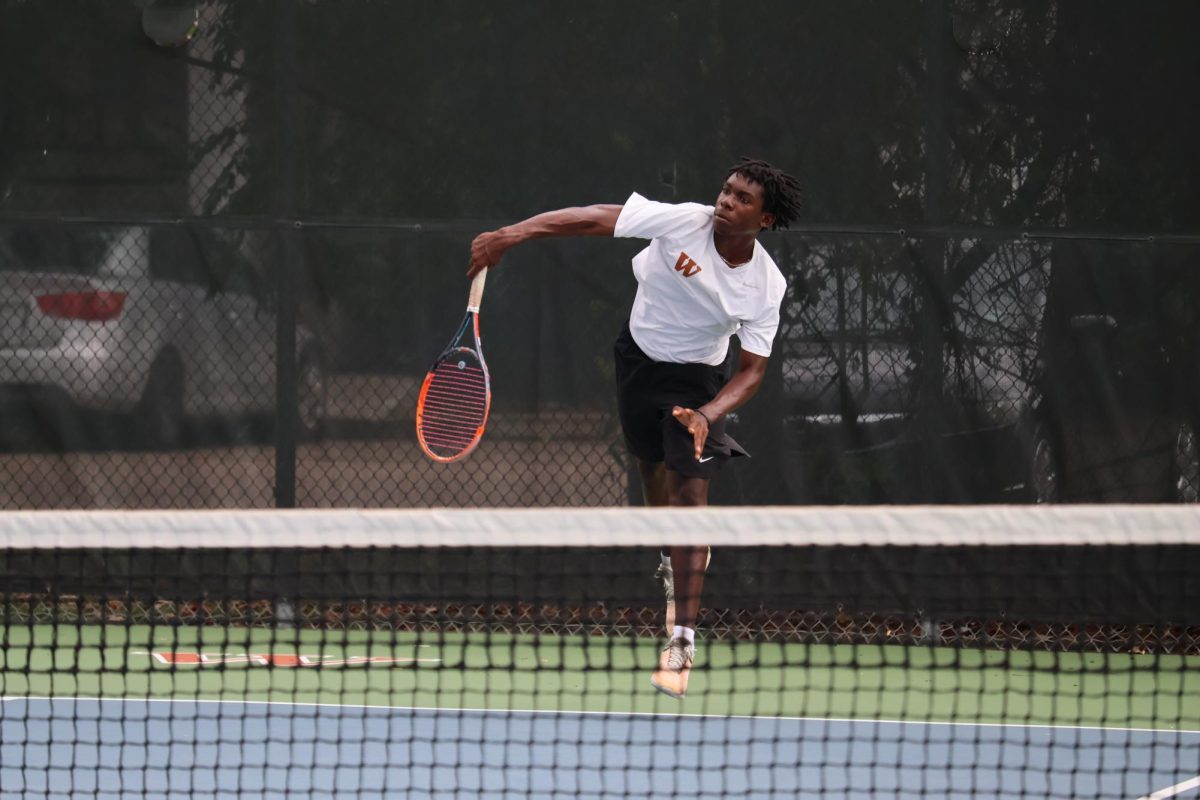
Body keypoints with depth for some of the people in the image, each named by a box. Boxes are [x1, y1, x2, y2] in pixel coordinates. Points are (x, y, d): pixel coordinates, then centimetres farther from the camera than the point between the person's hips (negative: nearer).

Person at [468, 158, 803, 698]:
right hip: (638, 355, 2)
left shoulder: (767, 287, -21)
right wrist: (510, 235, -32)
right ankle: (677, 559, 52)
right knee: (652, 469, 19)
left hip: (696, 379, -2)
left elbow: (753, 368, -16)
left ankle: (682, 642, -18)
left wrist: (707, 415, -34)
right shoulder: (684, 222, -24)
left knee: (691, 494, -14)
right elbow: (594, 219, -25)